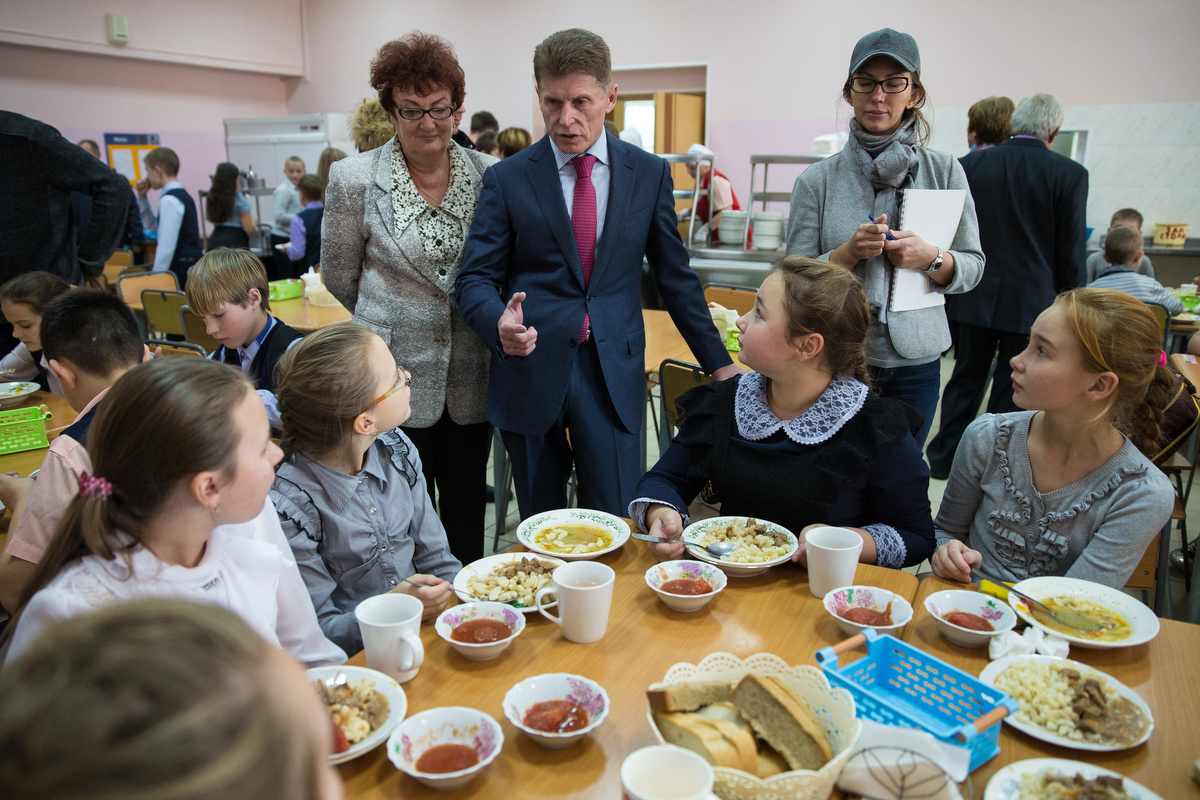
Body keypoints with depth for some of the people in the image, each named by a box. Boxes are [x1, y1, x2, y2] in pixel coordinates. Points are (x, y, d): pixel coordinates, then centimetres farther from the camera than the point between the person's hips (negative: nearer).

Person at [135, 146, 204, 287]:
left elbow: (167, 246, -20)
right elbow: (153, 225, 31)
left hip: (182, 270, -10)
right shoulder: (183, 195, 16)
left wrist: (156, 276, -16)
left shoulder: (169, 200, -15)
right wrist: (142, 197, 20)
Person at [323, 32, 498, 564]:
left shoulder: (489, 175, 0)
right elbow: (339, 278, 6)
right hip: (395, 377, -2)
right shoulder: (354, 179, -5)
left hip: (469, 378, 3)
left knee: (467, 517, 15)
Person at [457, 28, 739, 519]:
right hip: (530, 370, 0)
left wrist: (719, 364, 10)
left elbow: (674, 276, 11)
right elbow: (475, 278, 1)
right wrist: (499, 324, -22)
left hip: (614, 373, 0)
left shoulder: (650, 174, 6)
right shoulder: (507, 179, 2)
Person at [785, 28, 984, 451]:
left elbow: (973, 267, 4)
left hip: (914, 364, 2)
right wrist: (847, 253, -19)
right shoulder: (818, 180, -2)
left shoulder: (944, 171, 2)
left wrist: (931, 258, -15)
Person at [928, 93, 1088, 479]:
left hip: (974, 297, 2)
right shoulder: (1069, 173, -8)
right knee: (1013, 389, 9)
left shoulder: (971, 164, -2)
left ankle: (943, 459, 23)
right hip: (1032, 300, -2)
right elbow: (1071, 252, -6)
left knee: (966, 378, 15)